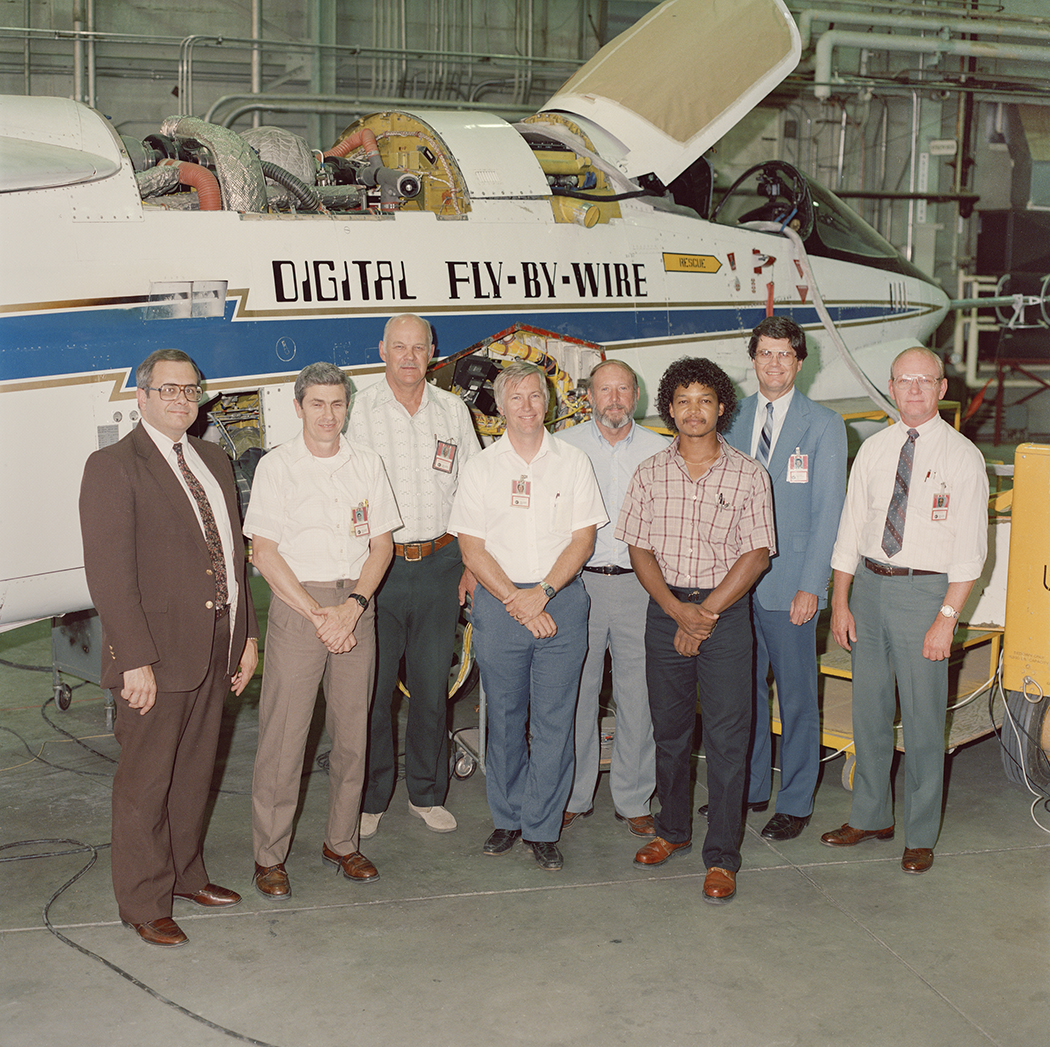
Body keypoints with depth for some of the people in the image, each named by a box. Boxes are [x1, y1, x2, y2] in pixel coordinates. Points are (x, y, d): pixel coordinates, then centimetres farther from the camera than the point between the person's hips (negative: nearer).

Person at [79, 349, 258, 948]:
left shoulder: (214, 462, 13)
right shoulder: (113, 468, -10)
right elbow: (109, 573, -15)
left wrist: (247, 634, 12)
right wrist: (135, 660, -19)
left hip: (216, 648, 7)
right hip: (156, 656, -7)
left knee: (195, 773, 18)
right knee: (146, 781, 4)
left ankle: (187, 875, 34)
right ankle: (144, 904, 17)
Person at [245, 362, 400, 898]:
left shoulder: (367, 464, 8)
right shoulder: (276, 466, -2)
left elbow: (382, 544, 6)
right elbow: (264, 552, -6)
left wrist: (352, 607, -9)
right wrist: (318, 614, -12)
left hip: (356, 606, 3)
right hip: (296, 603, -3)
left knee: (352, 732, 8)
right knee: (283, 735, -2)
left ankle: (341, 843, 23)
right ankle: (269, 855, 9)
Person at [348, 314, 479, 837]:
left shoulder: (453, 410, 8)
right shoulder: (358, 410, -1)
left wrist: (472, 563, 9)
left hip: (440, 563, 2)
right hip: (377, 564, -2)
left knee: (432, 685, 8)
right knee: (373, 686, 0)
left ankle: (427, 794, 22)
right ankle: (370, 799, 15)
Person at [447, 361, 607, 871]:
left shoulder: (573, 462, 6)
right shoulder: (480, 467, 5)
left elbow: (583, 538, 1)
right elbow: (472, 548, 0)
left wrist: (541, 593, -11)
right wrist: (515, 600, -10)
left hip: (561, 602, 0)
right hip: (498, 605, 0)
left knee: (554, 720, 0)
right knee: (504, 718, 7)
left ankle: (542, 828, 9)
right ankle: (507, 819, 21)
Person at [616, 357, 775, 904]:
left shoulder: (748, 475, -3)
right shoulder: (650, 474, 4)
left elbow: (755, 554, -6)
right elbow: (639, 549, 2)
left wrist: (706, 612, -12)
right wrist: (677, 609, -10)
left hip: (726, 612, -2)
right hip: (665, 608, 3)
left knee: (727, 738, -2)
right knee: (669, 728, 13)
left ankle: (721, 857, 5)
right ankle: (673, 830, 31)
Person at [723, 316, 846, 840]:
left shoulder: (823, 425, -2)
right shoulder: (734, 419, 10)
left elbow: (828, 511, -6)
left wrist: (811, 585, -12)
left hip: (789, 582, -4)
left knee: (797, 697, 3)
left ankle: (795, 803, 15)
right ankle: (750, 787, 28)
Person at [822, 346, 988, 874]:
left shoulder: (962, 456, -5)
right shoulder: (873, 449, 7)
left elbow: (970, 548, -8)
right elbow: (850, 529, 8)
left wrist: (947, 617, -14)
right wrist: (839, 603, 3)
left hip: (925, 590, -4)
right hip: (869, 584, 4)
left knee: (923, 718, 3)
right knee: (869, 710, 14)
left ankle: (921, 835, 18)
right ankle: (870, 816, 31)